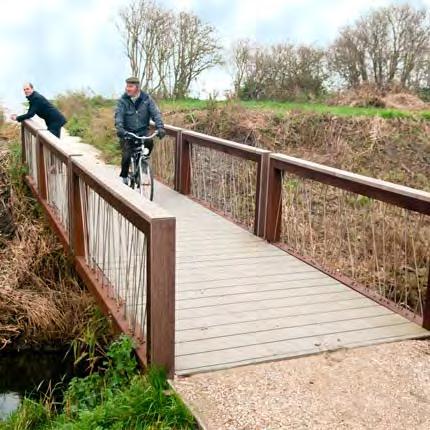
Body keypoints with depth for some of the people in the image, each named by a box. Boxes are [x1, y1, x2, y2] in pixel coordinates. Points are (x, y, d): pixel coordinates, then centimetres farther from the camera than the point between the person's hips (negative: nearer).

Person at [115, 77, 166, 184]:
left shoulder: (147, 99, -1)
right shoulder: (123, 101, -4)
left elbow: (156, 113, -7)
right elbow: (118, 115, -15)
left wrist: (160, 127, -23)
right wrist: (120, 129, -33)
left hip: (142, 132, 1)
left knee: (149, 143, -28)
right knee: (127, 156, -16)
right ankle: (124, 176, 11)